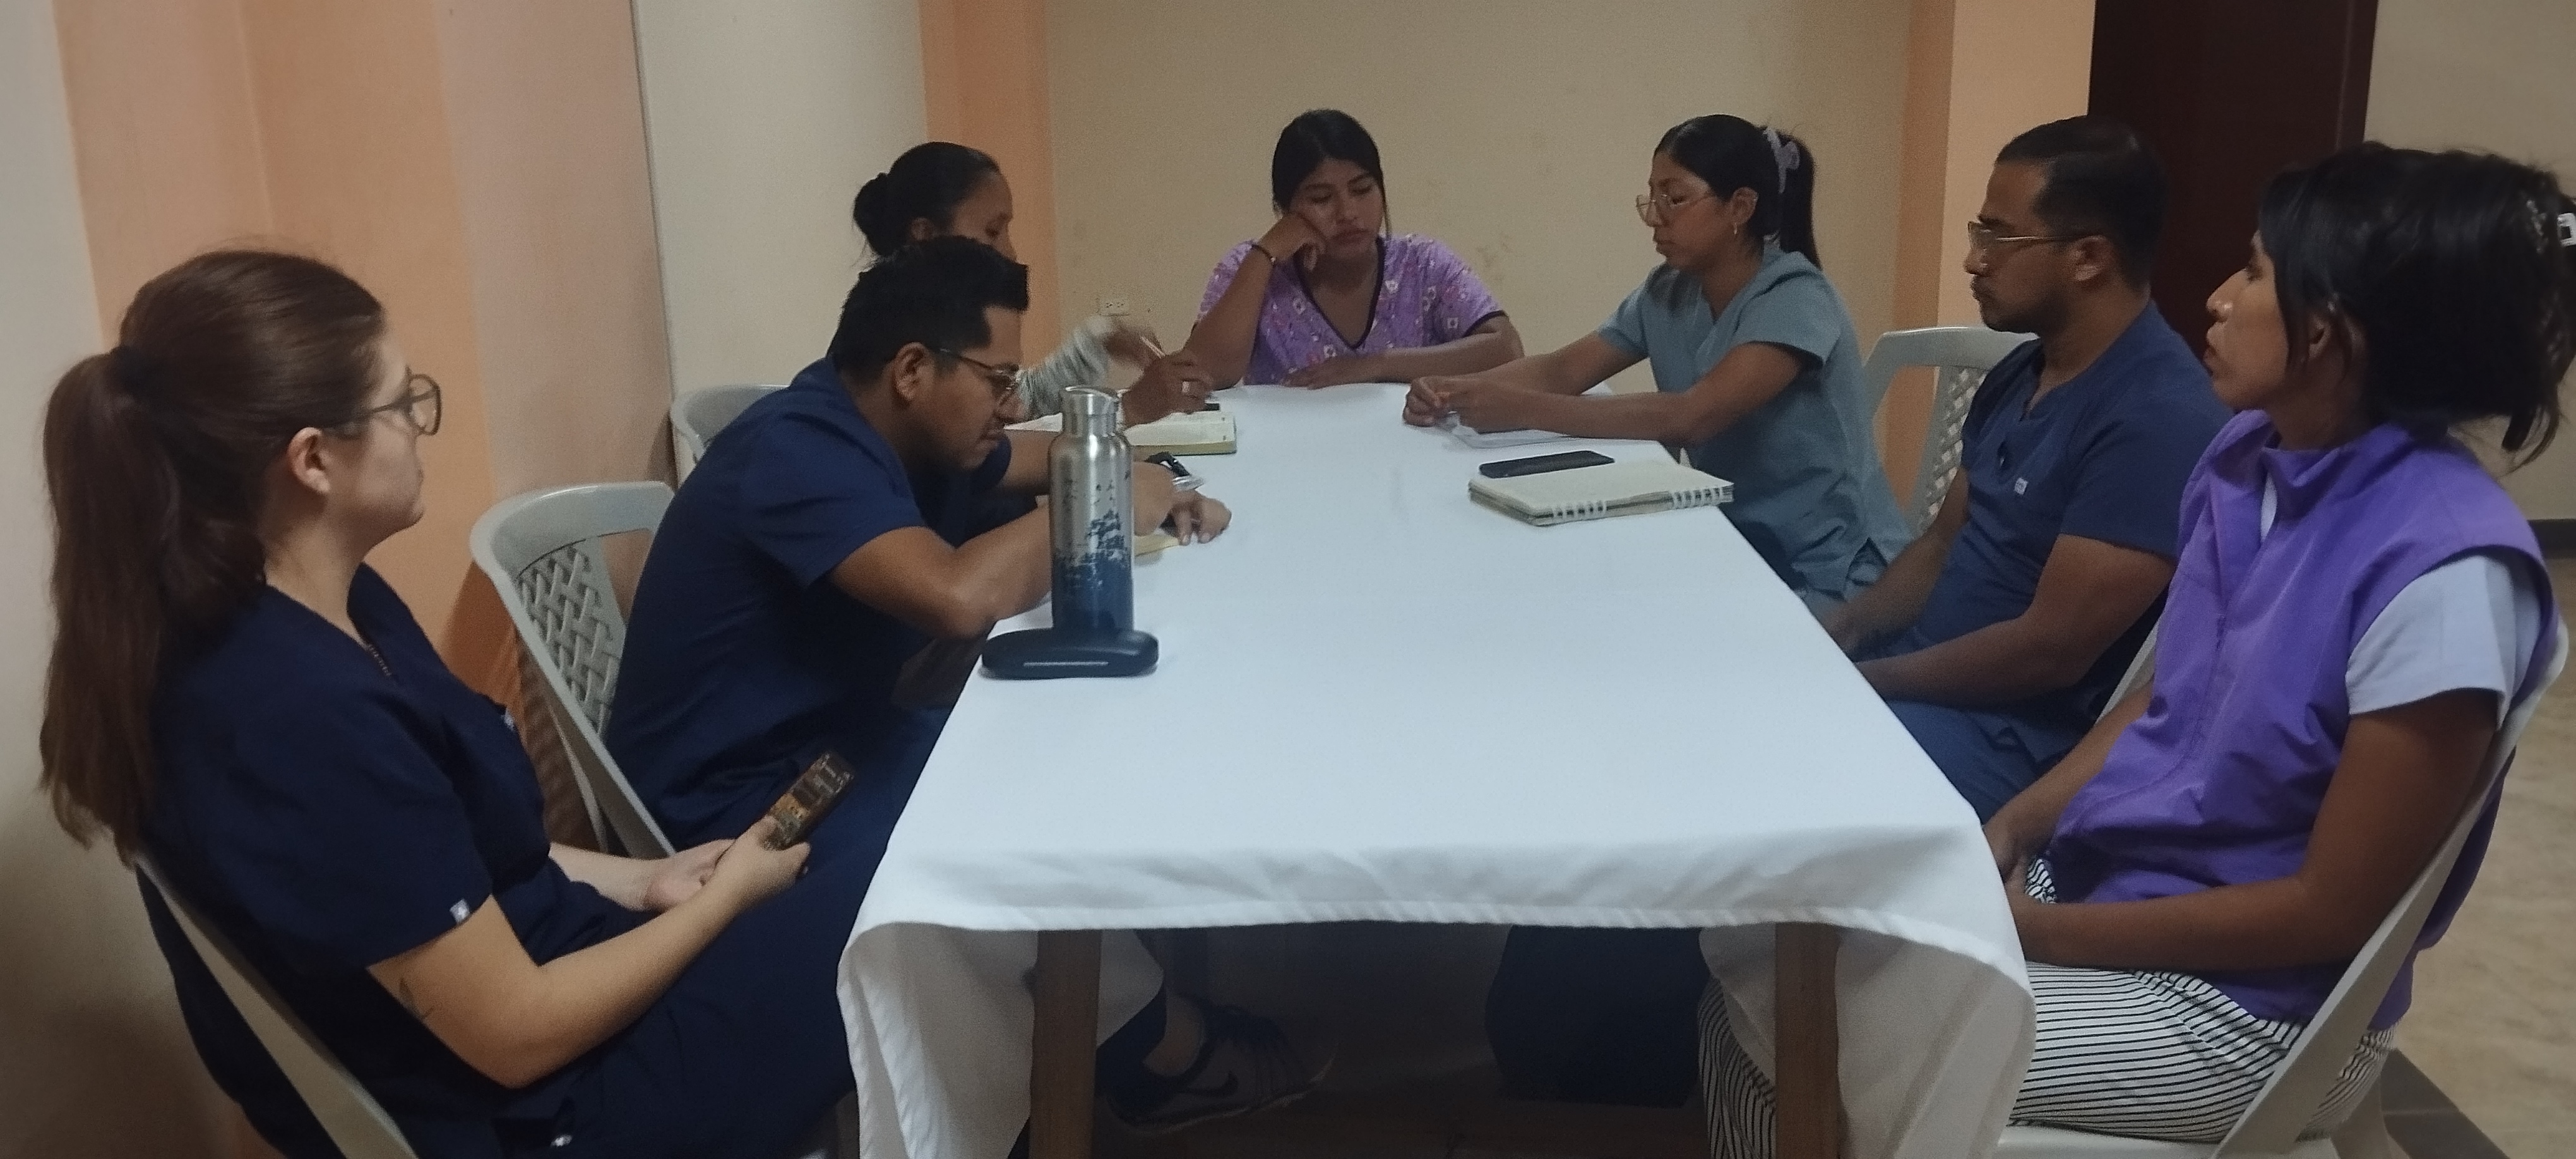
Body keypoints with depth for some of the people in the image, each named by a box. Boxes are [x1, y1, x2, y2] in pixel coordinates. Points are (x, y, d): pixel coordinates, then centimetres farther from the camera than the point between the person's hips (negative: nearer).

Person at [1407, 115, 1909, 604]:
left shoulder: (1796, 300, -20)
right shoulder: (1669, 292, 4)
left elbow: (1690, 416, -32)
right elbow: (1563, 369, -1)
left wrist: (1525, 410, -35)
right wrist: (1458, 389, -20)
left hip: (1826, 574, -6)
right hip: (1736, 546, 6)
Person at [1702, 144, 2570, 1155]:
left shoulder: (2444, 573, -26)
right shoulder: (2248, 459, -1)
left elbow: (2332, 908, -21)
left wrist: (2045, 930, -16)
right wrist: (2011, 827, -4)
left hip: (2242, 1004, -7)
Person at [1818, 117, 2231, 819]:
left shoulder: (2159, 418, -21)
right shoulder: (2020, 374, 9)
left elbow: (2049, 651, -23)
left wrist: (1863, 677, -15)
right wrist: (1840, 631, -2)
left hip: (2017, 736, -9)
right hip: (1918, 678, 9)